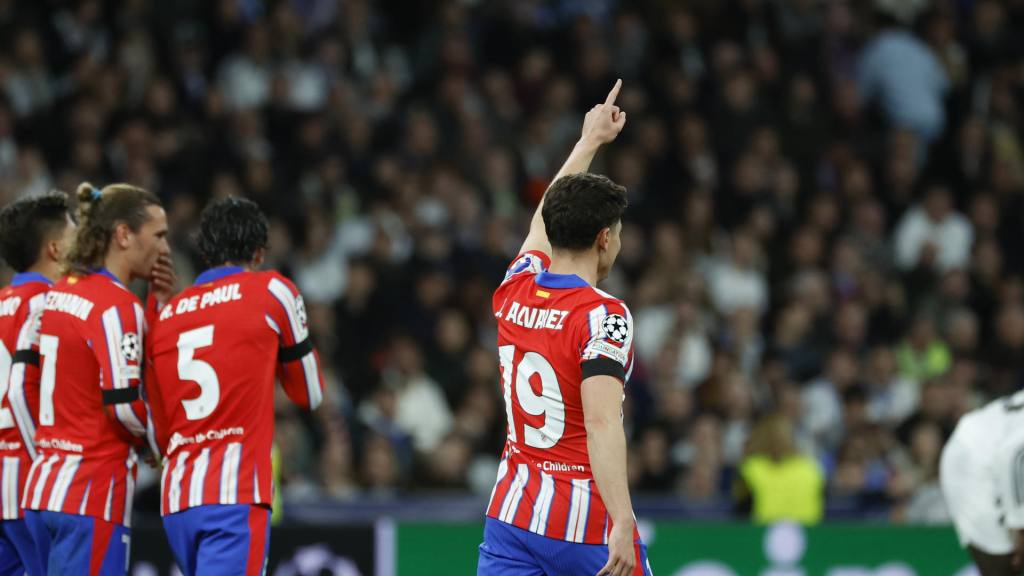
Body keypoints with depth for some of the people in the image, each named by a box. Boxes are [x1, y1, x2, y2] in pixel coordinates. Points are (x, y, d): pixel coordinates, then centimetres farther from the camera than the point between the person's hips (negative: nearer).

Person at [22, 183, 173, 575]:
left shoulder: (58, 294, 13)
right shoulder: (116, 304, -13)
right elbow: (124, 403, -18)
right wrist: (155, 439, 2)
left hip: (44, 484, 9)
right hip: (93, 496, -9)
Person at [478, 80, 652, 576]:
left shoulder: (514, 290, 6)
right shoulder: (603, 315, -13)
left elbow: (547, 217, 28)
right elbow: (601, 423, -24)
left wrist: (590, 140, 41)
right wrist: (622, 524, -31)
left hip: (512, 514, 6)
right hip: (587, 525, -6)